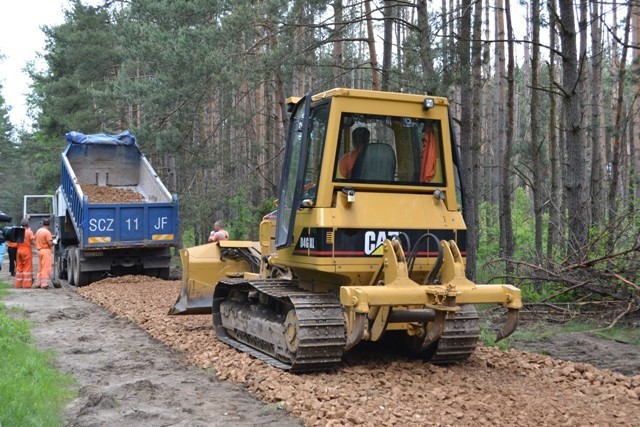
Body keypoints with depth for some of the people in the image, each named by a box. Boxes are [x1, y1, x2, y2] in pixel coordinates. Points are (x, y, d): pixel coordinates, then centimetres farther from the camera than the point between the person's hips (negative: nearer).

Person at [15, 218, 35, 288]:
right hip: (27, 251, -5)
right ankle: (26, 284, -1)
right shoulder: (29, 232, -10)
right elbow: (32, 242, -11)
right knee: (27, 267, 1)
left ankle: (18, 283, 15)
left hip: (19, 250, 5)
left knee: (19, 267, 12)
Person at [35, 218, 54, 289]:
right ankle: (44, 283, -8)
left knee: (40, 267, 15)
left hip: (39, 250, 8)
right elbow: (50, 243, -19)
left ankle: (38, 283, 17)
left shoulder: (38, 231, 10)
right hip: (46, 250, -8)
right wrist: (53, 243, 2)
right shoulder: (47, 232, -14)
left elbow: (36, 240, 17)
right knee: (46, 267, -5)